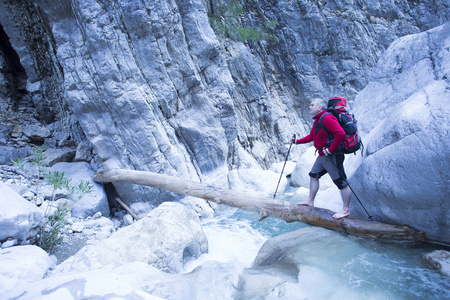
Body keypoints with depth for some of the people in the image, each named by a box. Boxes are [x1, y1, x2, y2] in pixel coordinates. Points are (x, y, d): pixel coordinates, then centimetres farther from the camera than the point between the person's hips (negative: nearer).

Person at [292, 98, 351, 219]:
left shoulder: (327, 118, -17)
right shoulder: (317, 121, 16)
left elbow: (340, 133, -26)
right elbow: (312, 136, 27)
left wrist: (330, 150, -23)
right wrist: (297, 141, 21)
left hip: (332, 156, -11)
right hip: (322, 156, 11)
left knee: (341, 182, -3)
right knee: (313, 176, 17)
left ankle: (346, 210, 4)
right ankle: (310, 201, 30)